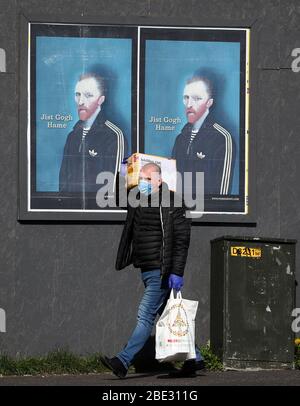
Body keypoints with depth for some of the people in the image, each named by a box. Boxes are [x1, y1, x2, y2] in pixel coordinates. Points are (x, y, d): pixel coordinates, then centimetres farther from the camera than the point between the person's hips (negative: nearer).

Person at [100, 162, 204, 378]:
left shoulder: (171, 204, -12)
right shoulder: (138, 202, 11)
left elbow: (182, 240, -16)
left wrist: (176, 272, -21)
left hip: (161, 272, -9)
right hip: (147, 271, 9)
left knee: (145, 315, -11)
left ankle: (123, 362, -14)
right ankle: (194, 359, 21)